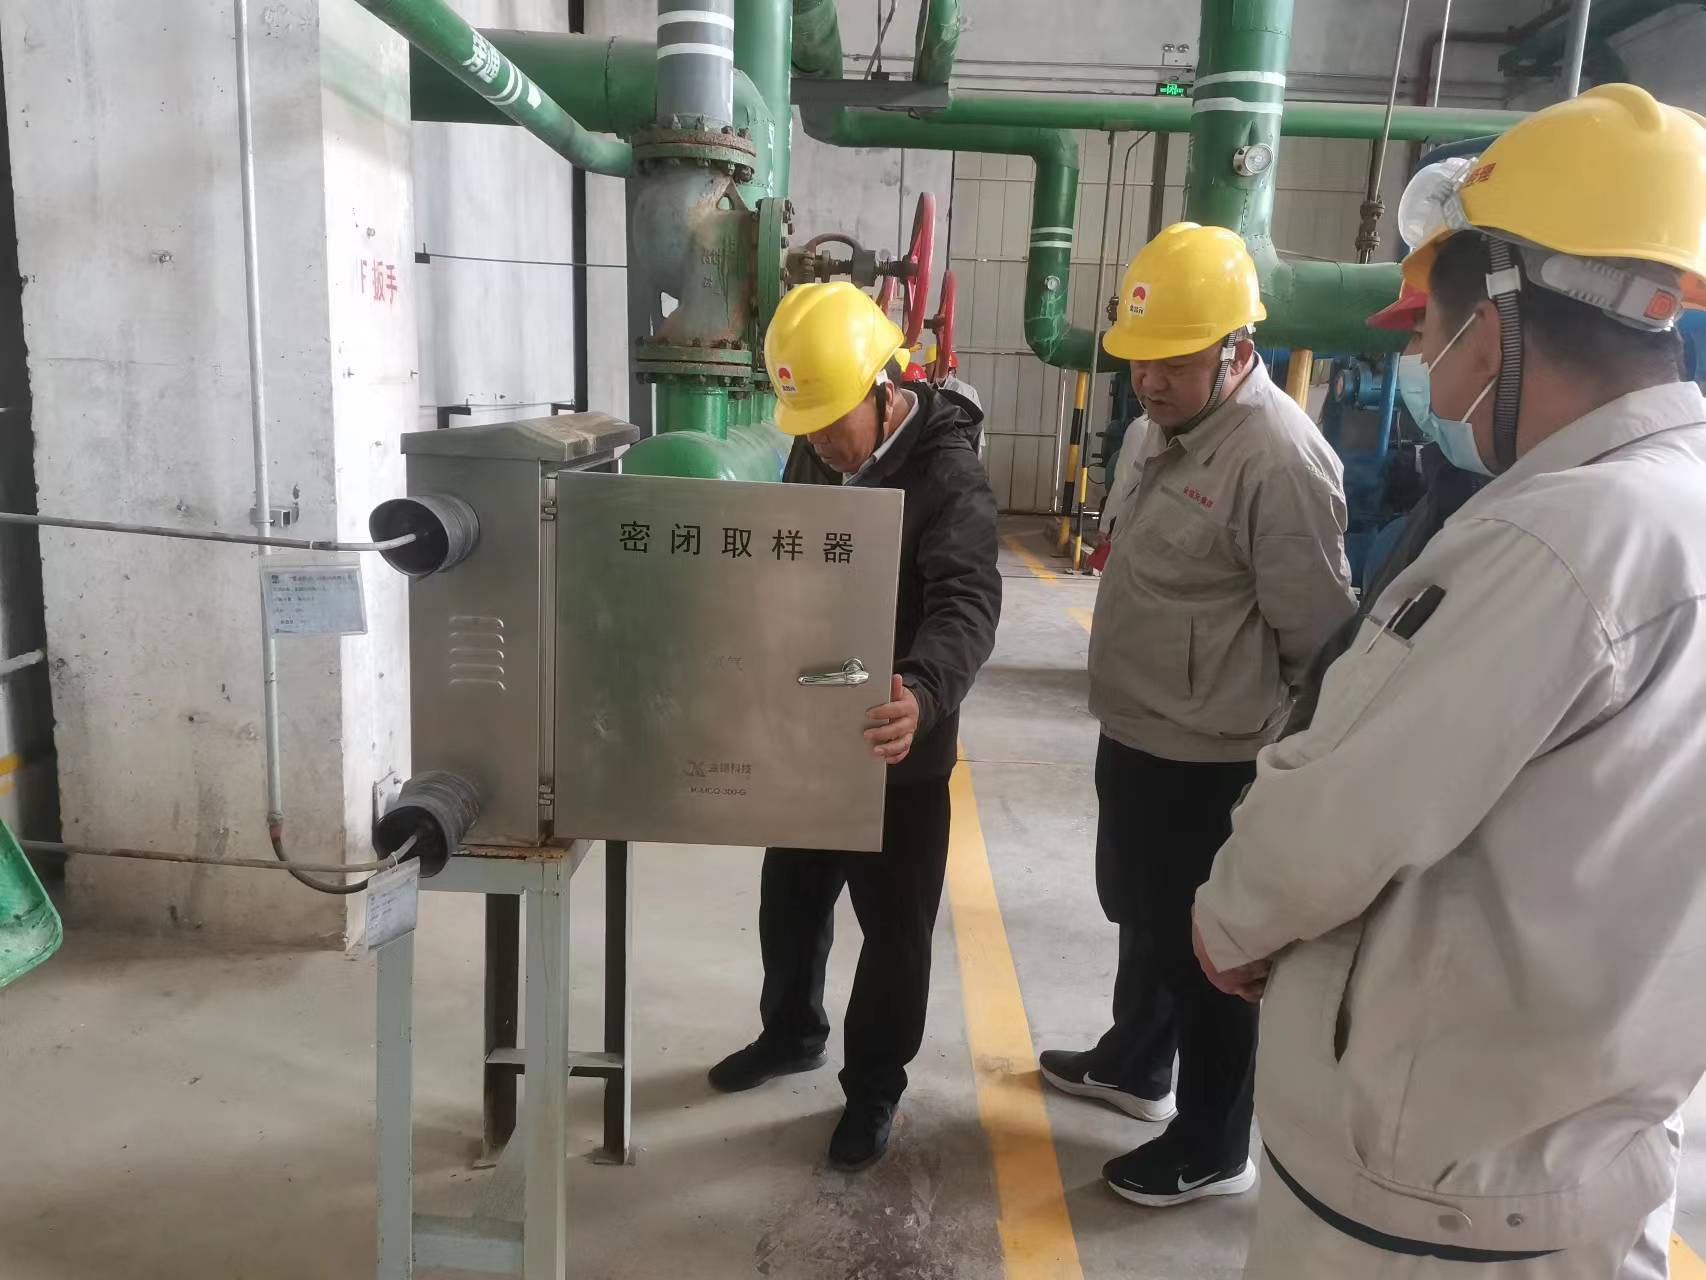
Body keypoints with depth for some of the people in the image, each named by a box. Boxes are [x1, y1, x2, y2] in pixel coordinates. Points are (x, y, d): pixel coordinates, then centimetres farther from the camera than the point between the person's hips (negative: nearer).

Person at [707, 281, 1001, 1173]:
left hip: (897, 748, -7)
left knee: (893, 925, 10)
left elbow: (966, 603, -37)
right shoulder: (812, 452, 2)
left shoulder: (949, 474, -22)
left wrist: (923, 691, -56)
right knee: (789, 899, 22)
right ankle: (791, 1033, 46)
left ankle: (875, 1086, 30)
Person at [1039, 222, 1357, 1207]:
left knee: (1202, 946, 6)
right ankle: (1132, 1065, 47)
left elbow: (1315, 635, -19)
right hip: (1135, 733, 9)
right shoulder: (1162, 425, 7)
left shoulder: (1279, 459, -23)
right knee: (1140, 914, 24)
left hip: (1211, 759, -9)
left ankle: (1213, 1146, 27)